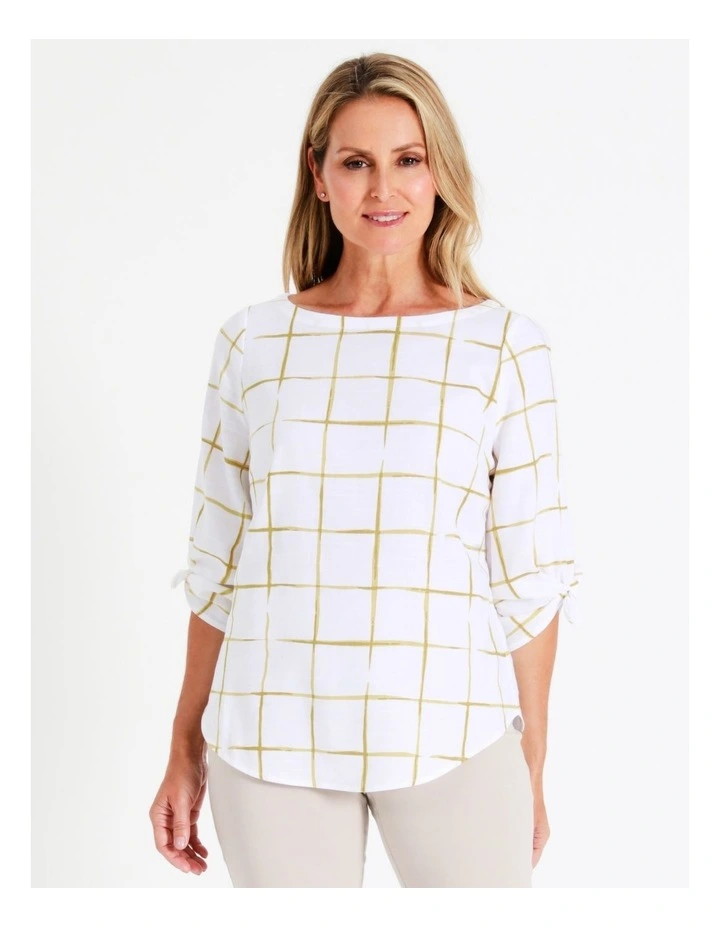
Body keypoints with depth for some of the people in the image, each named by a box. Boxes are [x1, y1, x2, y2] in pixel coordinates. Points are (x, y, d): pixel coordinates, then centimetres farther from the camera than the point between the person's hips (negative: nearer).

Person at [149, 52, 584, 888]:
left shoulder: (506, 345, -1)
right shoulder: (253, 342, 3)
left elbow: (531, 575, 1)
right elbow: (216, 563, 7)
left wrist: (532, 772, 3)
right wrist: (185, 753, 8)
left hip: (451, 736, -1)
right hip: (269, 740, 1)